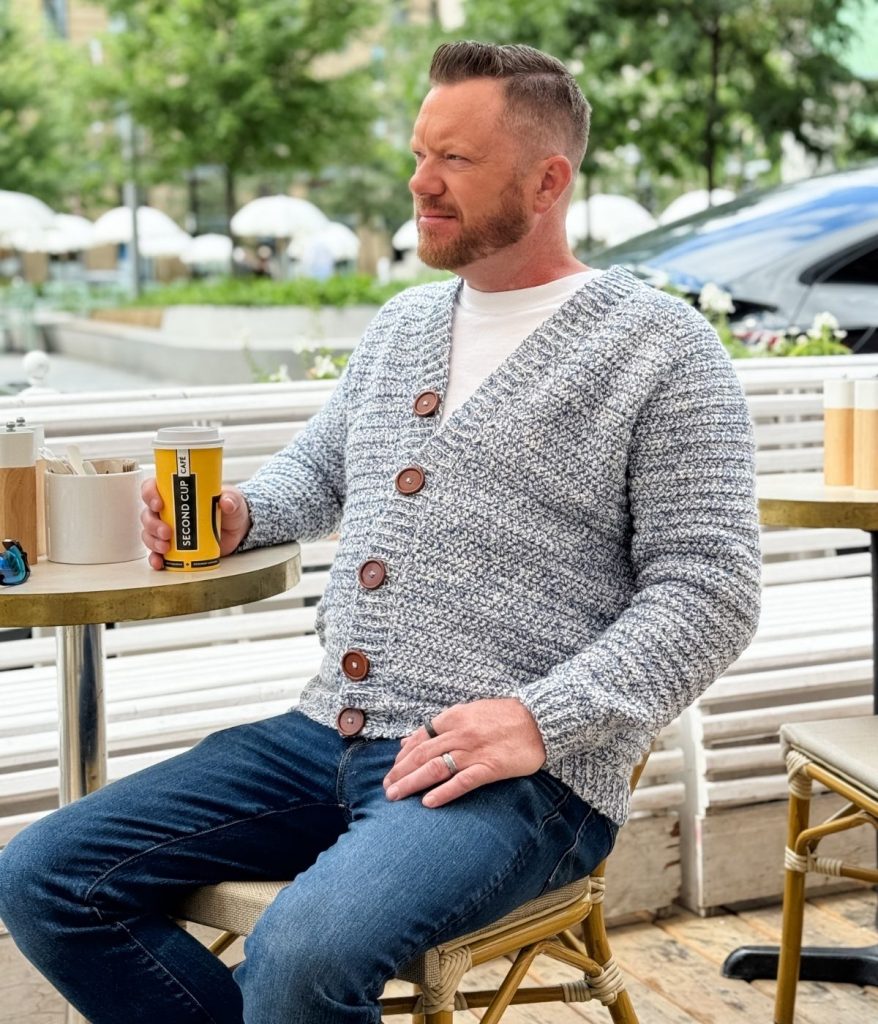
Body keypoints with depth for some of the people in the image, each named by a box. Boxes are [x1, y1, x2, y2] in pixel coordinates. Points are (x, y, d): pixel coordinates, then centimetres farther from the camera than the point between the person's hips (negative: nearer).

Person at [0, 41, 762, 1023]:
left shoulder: (660, 345, -3)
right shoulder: (401, 323, 18)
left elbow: (710, 589, -7)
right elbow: (318, 468, 33)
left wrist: (540, 720, -19)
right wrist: (236, 514, 9)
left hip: (526, 771, -7)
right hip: (327, 733, 7)